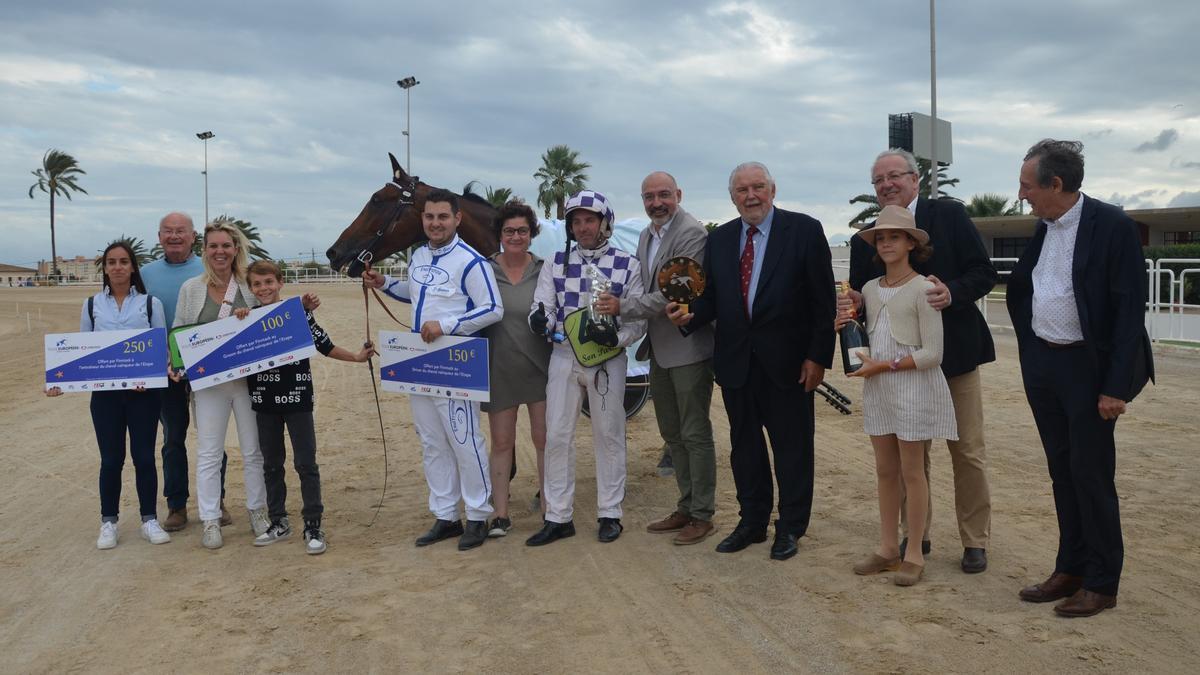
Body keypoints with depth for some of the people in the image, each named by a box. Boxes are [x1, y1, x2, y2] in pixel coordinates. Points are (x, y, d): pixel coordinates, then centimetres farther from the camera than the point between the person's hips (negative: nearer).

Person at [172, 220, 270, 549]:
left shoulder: (250, 286, 1)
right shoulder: (191, 288, 2)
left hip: (248, 377, 0)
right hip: (209, 382, 0)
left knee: (254, 450, 10)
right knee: (208, 453, 5)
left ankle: (257, 510, 25)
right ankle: (210, 521, 14)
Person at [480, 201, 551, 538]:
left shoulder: (544, 271, 0)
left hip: (539, 368, 0)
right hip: (500, 370, 0)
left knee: (544, 439, 7)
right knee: (501, 443, 8)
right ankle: (501, 515, 17)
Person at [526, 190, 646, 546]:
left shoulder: (627, 265, -2)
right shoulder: (556, 263, 5)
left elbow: (638, 319, -3)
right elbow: (543, 307, 1)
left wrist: (615, 336, -22)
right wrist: (540, 320, -23)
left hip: (607, 359, -2)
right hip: (564, 357, 2)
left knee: (608, 434, 6)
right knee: (557, 436, 4)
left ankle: (610, 513, 19)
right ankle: (558, 517, 14)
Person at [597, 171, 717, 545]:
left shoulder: (692, 233, -15)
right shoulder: (646, 236, 12)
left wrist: (623, 306, -19)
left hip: (688, 348, -9)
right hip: (659, 349, 9)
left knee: (695, 434, 0)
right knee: (671, 433, 16)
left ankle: (703, 515, 12)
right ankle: (686, 507, 29)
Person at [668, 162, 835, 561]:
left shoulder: (804, 230, -4)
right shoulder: (719, 240, 9)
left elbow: (823, 299, -6)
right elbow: (713, 297, 11)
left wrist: (818, 356, -10)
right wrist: (690, 315, -11)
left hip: (787, 362, -4)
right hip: (736, 362, 4)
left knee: (792, 446, 7)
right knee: (744, 445, 13)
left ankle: (790, 528, 22)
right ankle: (752, 522, 28)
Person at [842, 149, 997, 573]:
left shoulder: (949, 215, -2)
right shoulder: (865, 241, 6)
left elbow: (984, 272, -5)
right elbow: (859, 299, 5)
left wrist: (953, 293, -23)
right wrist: (851, 305, -17)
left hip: (954, 353, -2)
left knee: (968, 452, 6)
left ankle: (975, 541, 20)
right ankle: (916, 535, 26)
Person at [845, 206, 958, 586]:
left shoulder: (921, 289, -9)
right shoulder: (870, 289, 10)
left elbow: (932, 354, -13)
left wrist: (885, 366, -17)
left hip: (912, 386, -6)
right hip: (877, 387, 6)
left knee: (911, 472, 2)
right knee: (885, 471, 11)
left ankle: (915, 554, 12)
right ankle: (888, 547, 21)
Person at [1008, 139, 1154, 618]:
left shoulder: (1113, 227, -14)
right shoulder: (1043, 228, 7)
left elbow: (1129, 309, -16)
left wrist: (1117, 386, -19)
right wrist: (1029, 352, 11)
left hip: (1088, 367, -7)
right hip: (1042, 363, 7)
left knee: (1092, 475, 1)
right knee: (1062, 471, 14)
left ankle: (1101, 584, 14)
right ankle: (1070, 569, 26)